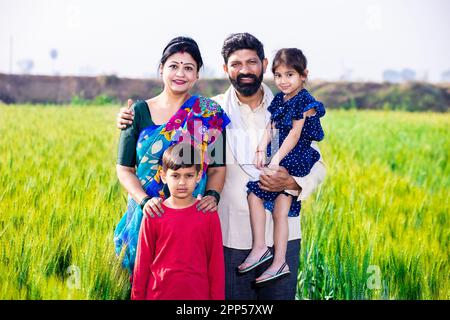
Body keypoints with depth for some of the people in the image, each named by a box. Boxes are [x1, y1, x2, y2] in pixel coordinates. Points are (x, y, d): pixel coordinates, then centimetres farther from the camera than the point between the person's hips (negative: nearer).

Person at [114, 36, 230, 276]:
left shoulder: (209, 113, 2)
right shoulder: (140, 112, 2)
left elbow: (218, 166, 2)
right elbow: (124, 169, 1)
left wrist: (212, 195, -17)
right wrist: (144, 200, -15)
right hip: (147, 212, 1)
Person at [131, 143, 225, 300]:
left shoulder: (208, 214, -2)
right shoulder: (154, 215, -3)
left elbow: (216, 262, 2)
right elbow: (142, 261, 4)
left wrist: (217, 296, 3)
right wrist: (137, 296, 6)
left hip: (199, 293, 0)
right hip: (158, 294, 0)